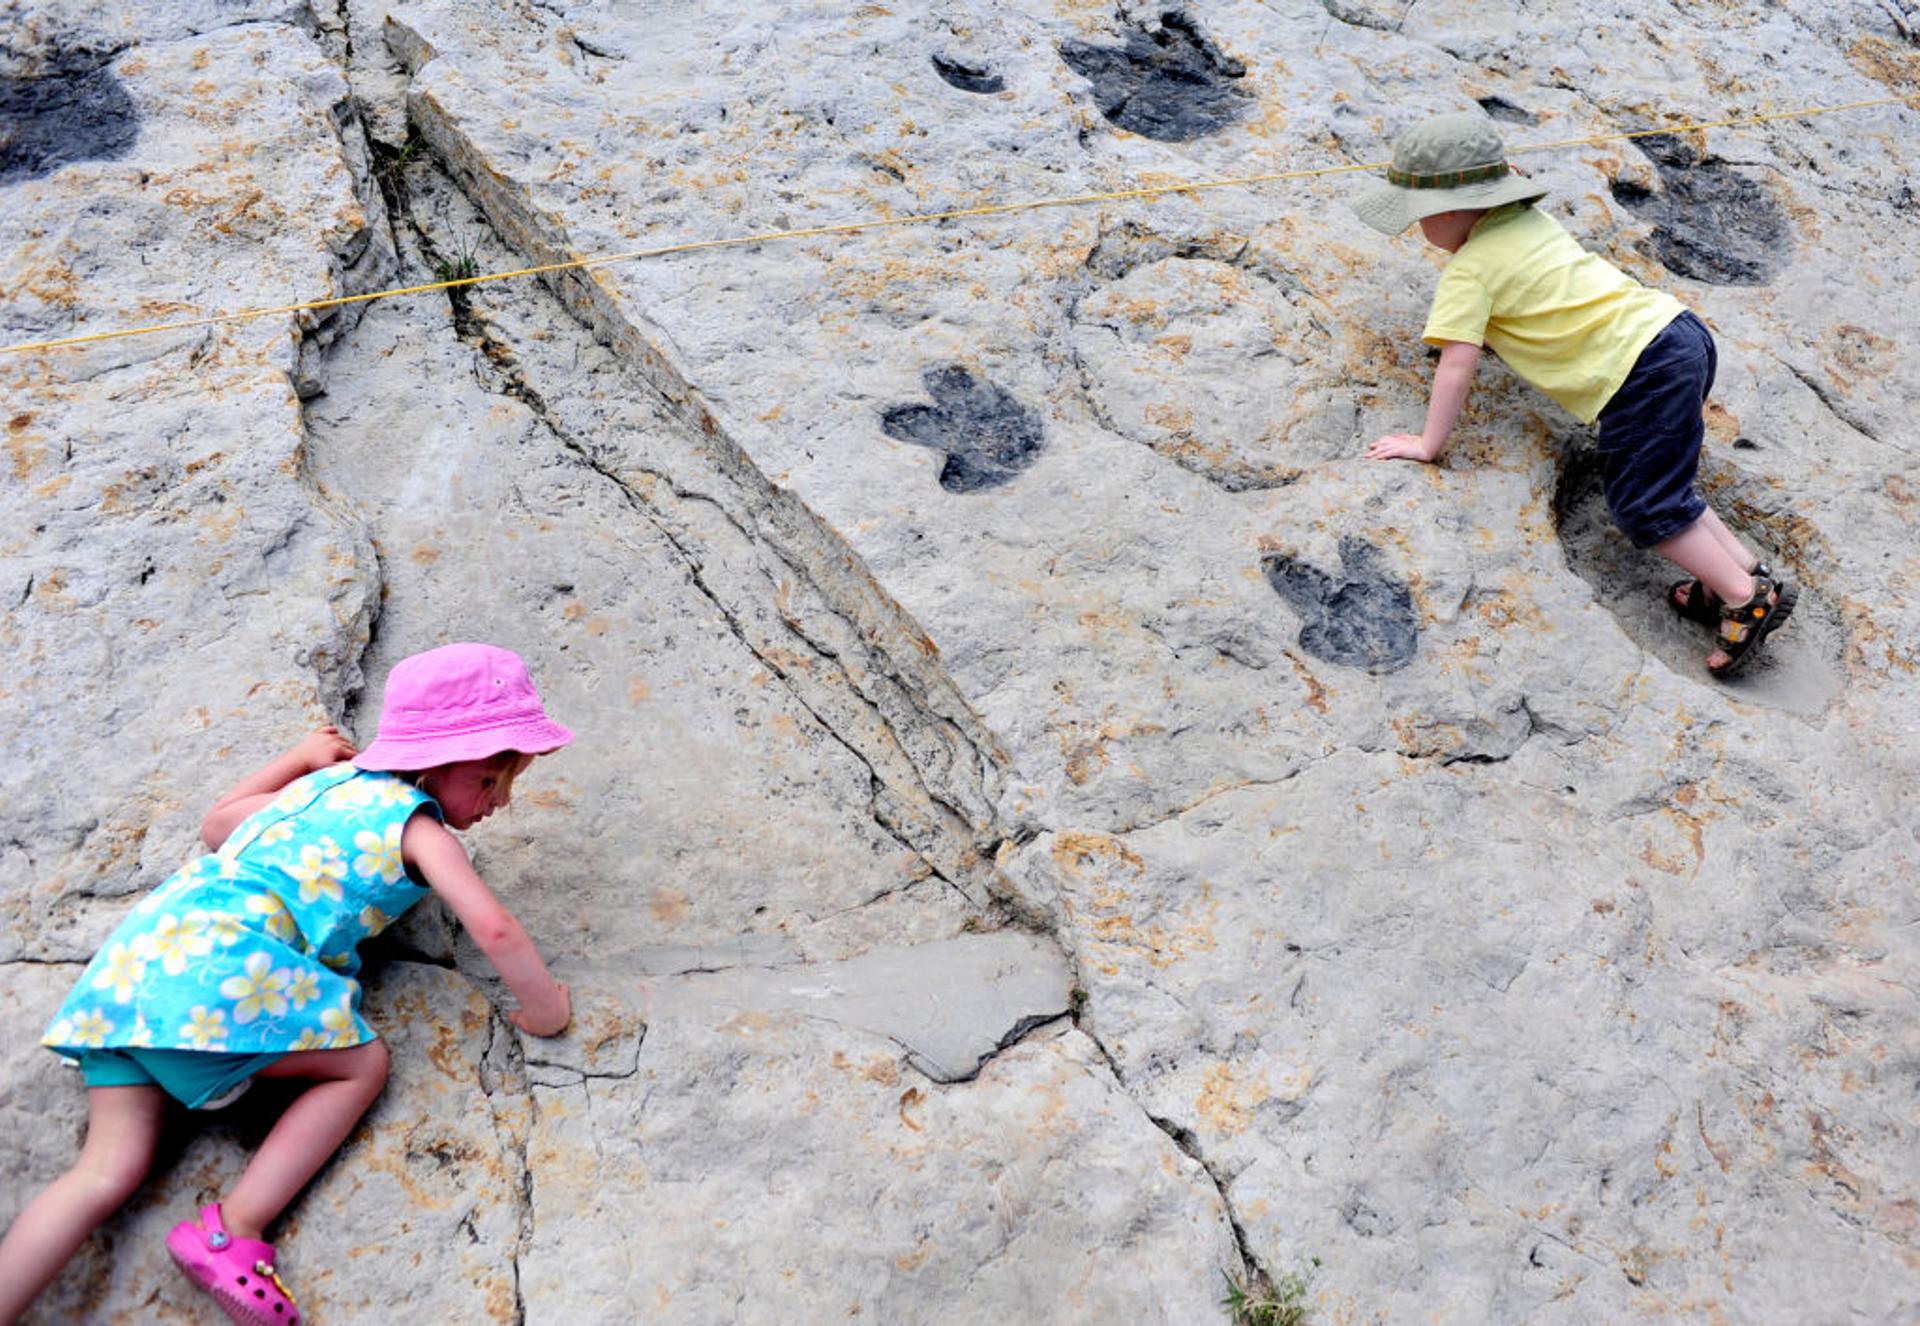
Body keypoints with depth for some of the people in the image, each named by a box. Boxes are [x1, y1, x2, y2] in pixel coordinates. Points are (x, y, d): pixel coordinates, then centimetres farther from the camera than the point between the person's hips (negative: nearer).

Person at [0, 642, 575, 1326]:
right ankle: (234, 1229, -7)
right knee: (363, 1065, 5)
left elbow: (216, 824, 42)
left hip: (130, 954, 8)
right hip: (220, 961, -8)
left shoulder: (325, 782, 25)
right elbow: (493, 927, -10)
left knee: (108, 1172, 4)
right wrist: (544, 1007, 4)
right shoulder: (417, 822, 3)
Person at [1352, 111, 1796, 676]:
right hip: (1681, 329, 9)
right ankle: (1746, 570, 18)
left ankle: (1747, 597, -1)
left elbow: (1457, 364, -13)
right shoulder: (1530, 220, 17)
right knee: (1660, 484, 20)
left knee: (1646, 506, -1)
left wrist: (1428, 444, -7)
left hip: (1644, 372, -9)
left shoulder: (1470, 268, -8)